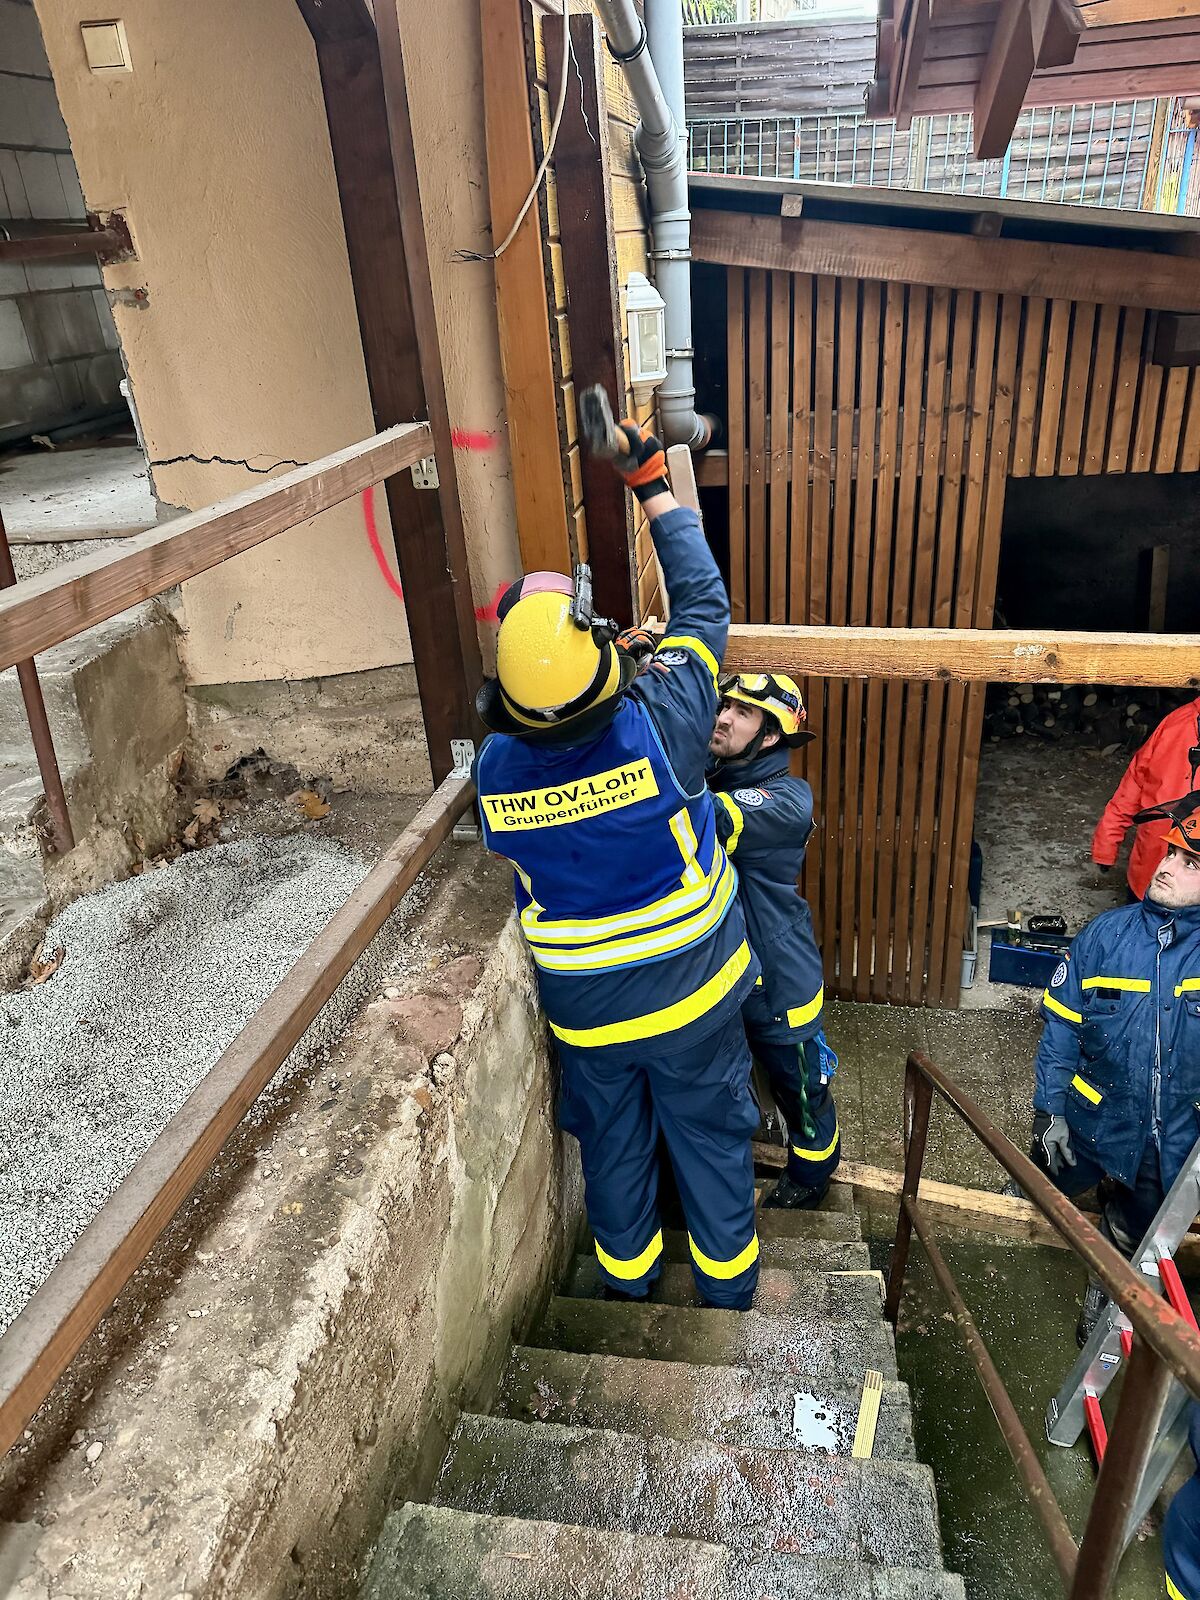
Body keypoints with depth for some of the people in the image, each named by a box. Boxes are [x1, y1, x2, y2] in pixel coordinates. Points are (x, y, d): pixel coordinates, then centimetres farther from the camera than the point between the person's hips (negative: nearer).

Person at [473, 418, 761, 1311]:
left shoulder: (497, 767, -21)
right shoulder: (658, 729, -28)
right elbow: (704, 605, -14)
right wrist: (654, 484, -4)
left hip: (584, 1006, 2)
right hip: (691, 993, -1)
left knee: (612, 1141, 25)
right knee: (711, 1135, 22)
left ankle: (626, 1275, 49)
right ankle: (727, 1281, 45)